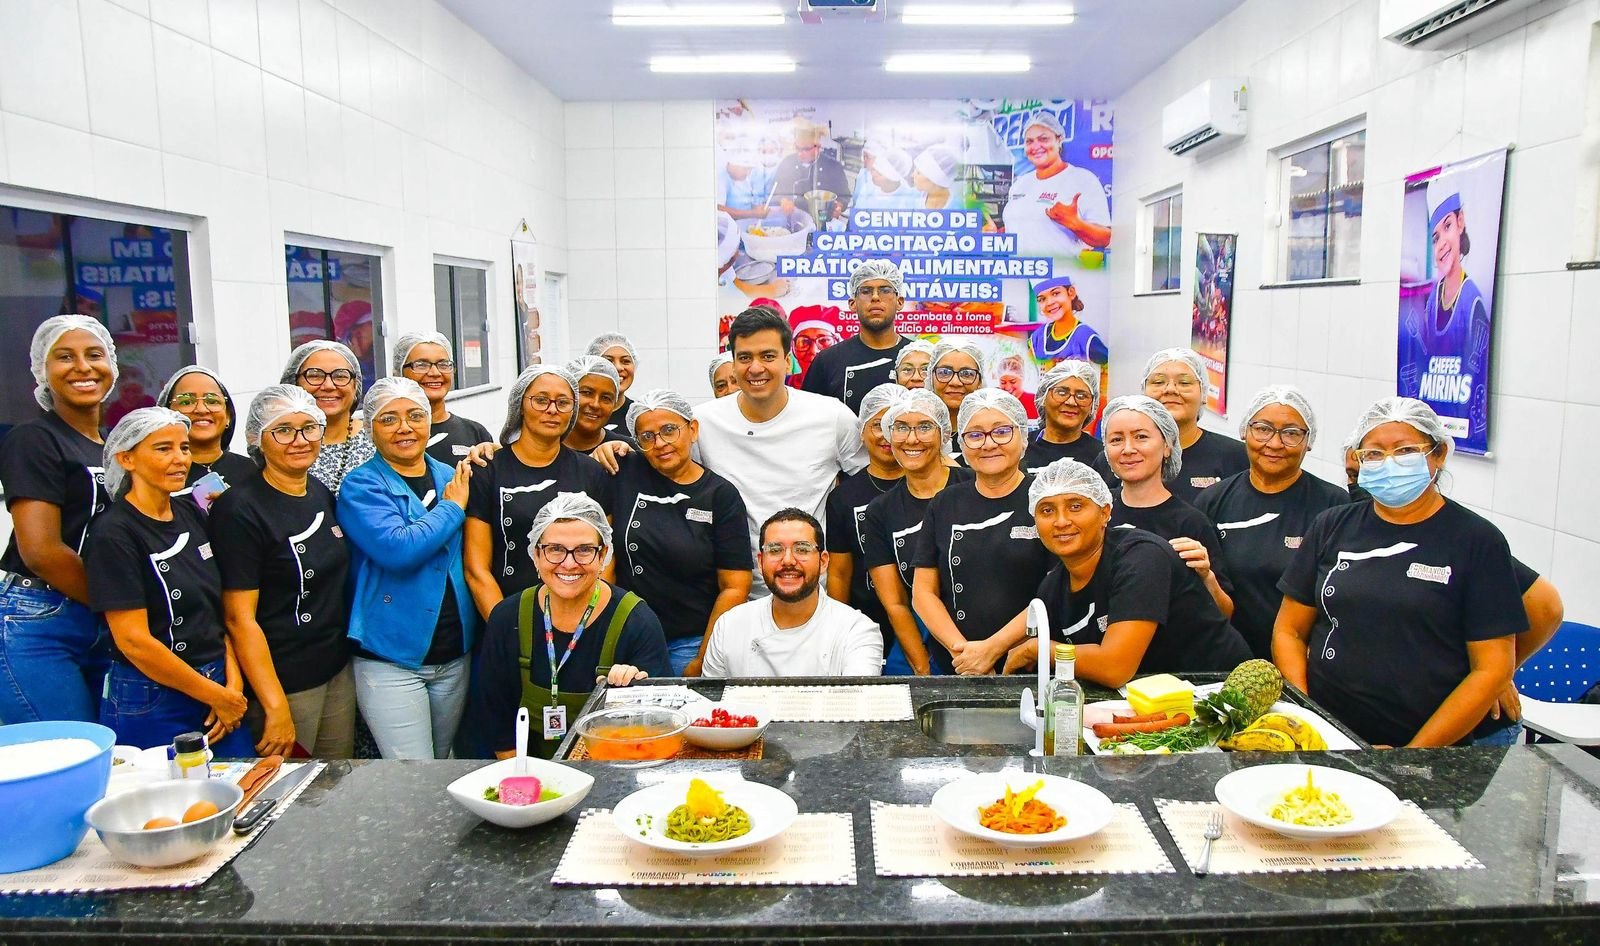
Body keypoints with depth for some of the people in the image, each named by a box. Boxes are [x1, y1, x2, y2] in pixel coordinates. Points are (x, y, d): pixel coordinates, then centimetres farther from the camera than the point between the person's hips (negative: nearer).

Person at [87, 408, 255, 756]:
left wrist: (233, 682, -3)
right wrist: (216, 696, -11)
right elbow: (134, 641, -16)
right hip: (151, 704, -6)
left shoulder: (193, 516, 7)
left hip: (219, 687, 6)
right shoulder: (114, 533, -12)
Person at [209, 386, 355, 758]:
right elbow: (240, 618, -16)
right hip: (284, 683, -7)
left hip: (338, 671, 7)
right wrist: (275, 707, -18)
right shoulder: (240, 510, -14)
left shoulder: (321, 493, 6)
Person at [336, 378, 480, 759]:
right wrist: (451, 507, -12)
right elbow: (398, 550, -22)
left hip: (455, 654, 5)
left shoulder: (451, 478, 9)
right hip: (391, 659, -5)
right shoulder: (361, 486, -6)